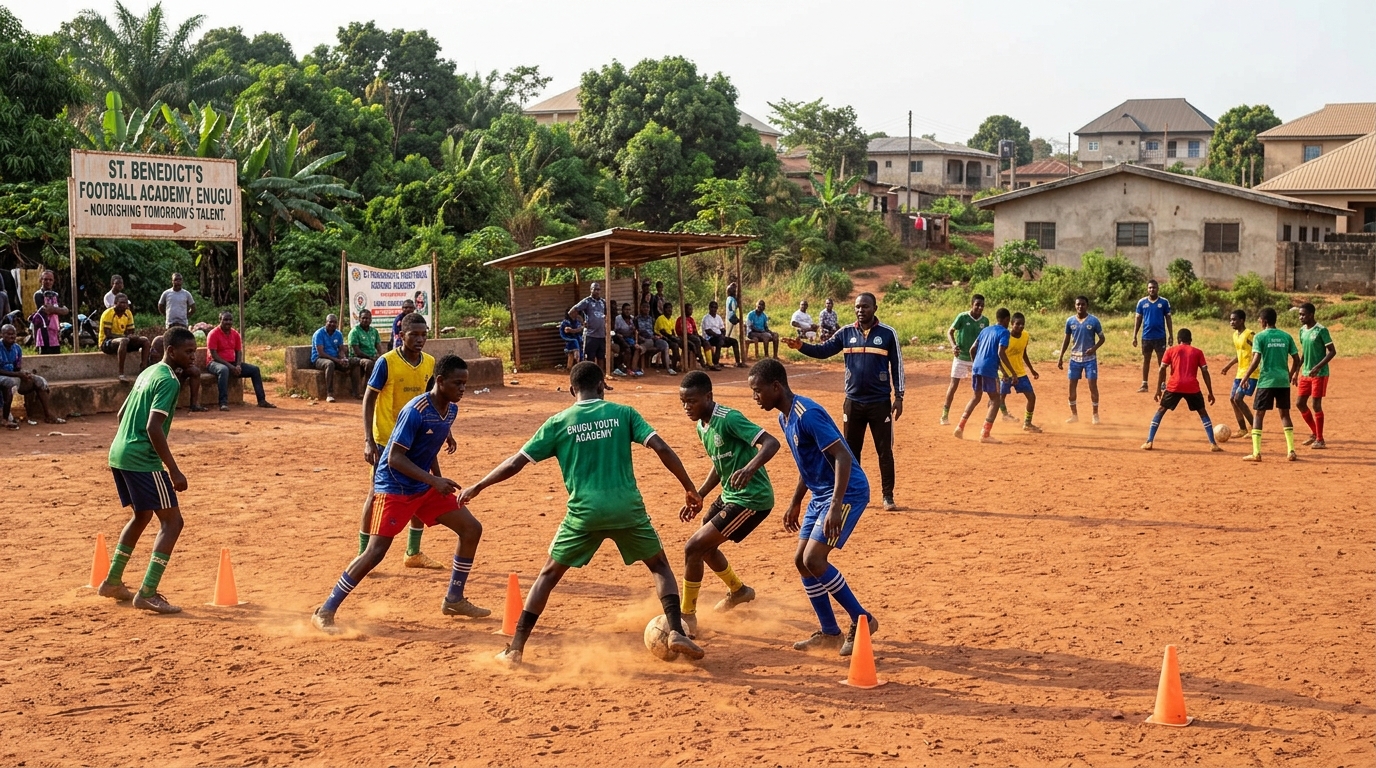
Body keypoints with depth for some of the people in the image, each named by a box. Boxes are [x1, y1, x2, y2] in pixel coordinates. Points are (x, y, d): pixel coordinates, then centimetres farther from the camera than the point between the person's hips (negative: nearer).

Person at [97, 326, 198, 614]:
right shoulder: (168, 380, -14)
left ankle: (112, 582, 32)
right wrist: (174, 471, -22)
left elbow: (122, 414, 23)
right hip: (142, 460, -10)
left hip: (119, 454, 10)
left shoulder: (147, 373, 16)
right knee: (171, 520, -6)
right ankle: (147, 594, -11)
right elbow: (153, 427, -22)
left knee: (142, 515, 25)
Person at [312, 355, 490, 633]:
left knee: (472, 529, 4)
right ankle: (325, 612, -2)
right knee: (375, 552, -13)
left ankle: (454, 600, 18)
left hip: (425, 486, 8)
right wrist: (433, 481, -31)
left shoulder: (451, 410, 2)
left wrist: (439, 482, 16)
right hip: (394, 488, -8)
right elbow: (395, 457, -25)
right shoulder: (415, 411, -24)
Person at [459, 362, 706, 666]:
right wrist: (690, 487, 6)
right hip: (627, 508, 0)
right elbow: (661, 448, -3)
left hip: (584, 513, 0)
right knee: (660, 565, 20)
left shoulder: (558, 422, 7)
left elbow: (516, 462, 8)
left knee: (548, 574, 16)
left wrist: (476, 487, 19)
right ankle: (676, 632, 2)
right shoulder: (623, 413, 6)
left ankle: (515, 649, 11)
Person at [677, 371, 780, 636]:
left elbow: (771, 443, -31)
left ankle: (687, 617, 2)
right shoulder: (702, 427, 5)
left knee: (693, 547, -12)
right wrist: (698, 497, 15)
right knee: (706, 546, 26)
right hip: (730, 495, 10)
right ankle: (738, 591, 51)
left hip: (752, 499, -10)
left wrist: (750, 468, -47)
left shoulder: (729, 419, -22)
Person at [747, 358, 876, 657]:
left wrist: (835, 507, -31)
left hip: (847, 492, -10)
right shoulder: (785, 417, 8)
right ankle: (829, 633, 16)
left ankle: (862, 621, -2)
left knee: (814, 559, -16)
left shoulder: (807, 415, -22)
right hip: (820, 494, 10)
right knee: (801, 560, 7)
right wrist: (795, 503, 23)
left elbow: (843, 458, -26)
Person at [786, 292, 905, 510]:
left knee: (884, 450, 2)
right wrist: (801, 346, -20)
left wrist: (899, 396, -5)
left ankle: (888, 496, 10)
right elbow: (823, 350, -2)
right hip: (853, 401, 3)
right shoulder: (846, 333, 3)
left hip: (880, 402, -3)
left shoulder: (888, 334, -3)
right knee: (851, 449, 11)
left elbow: (897, 365, -1)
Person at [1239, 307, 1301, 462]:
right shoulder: (1286, 337, 8)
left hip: (1266, 381, -4)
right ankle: (1291, 451, 9)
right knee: (1285, 414, 15)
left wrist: (1245, 377, -4)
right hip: (1283, 381, 4)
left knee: (1258, 414, 3)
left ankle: (1256, 453, -4)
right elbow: (1296, 359, 8)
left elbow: (1256, 360, -14)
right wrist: (1291, 374, 24)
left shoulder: (1259, 337, -5)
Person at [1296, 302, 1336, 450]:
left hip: (1319, 374, -8)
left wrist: (1318, 367, -23)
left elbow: (1332, 351, -14)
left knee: (1316, 405, -6)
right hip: (1305, 374, 8)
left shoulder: (1321, 330, -14)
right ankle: (1314, 433, 24)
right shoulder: (1302, 331, 8)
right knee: (1300, 404, 8)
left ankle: (1320, 440, 4)